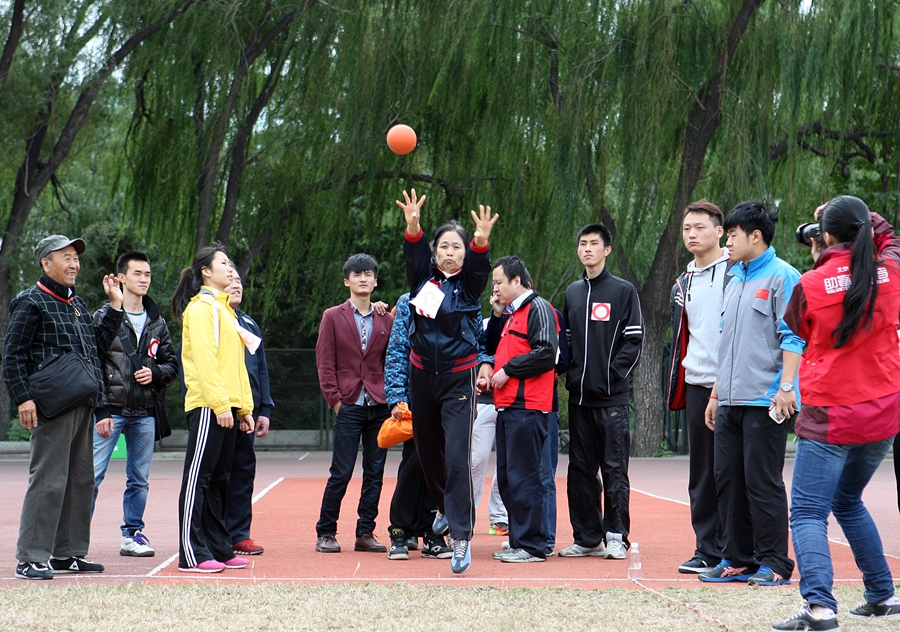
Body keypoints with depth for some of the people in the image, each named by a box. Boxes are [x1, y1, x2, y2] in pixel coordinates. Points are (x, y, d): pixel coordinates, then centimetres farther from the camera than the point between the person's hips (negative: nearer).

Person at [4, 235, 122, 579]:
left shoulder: (77, 303, 19)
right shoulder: (31, 303, -5)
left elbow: (96, 341, 24)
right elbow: (13, 356, -8)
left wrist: (115, 307, 19)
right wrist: (23, 398, -17)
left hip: (83, 405, 9)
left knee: (81, 479, 11)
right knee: (48, 480, -9)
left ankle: (67, 553, 19)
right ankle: (30, 558, -4)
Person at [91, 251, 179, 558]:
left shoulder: (157, 323, 12)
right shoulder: (104, 317, -2)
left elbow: (173, 364, 17)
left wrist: (156, 373, -6)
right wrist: (100, 412, -12)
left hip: (145, 413, 4)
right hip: (111, 409, -4)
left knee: (139, 479, 9)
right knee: (92, 475, -8)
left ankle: (133, 534, 19)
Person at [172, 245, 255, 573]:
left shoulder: (224, 308, 21)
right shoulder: (201, 307, -7)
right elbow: (204, 359, -16)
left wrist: (244, 407, 16)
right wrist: (220, 404, -21)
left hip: (226, 406, 9)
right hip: (208, 406, -9)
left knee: (218, 479, 11)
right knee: (198, 476, -6)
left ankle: (219, 549, 16)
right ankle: (191, 554, -5)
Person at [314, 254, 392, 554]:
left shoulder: (386, 320, 11)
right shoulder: (333, 317, 4)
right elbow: (324, 363, 1)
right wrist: (335, 400, -6)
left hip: (380, 406, 3)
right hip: (349, 406, -3)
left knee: (375, 472, 5)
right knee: (341, 472, -3)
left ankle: (365, 533, 12)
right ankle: (325, 533, 8)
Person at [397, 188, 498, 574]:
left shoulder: (469, 284, -1)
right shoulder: (423, 279, 4)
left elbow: (480, 265, -22)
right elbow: (414, 253, -15)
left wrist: (481, 242, -44)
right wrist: (413, 227, -36)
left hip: (459, 378, -3)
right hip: (422, 375, 3)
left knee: (457, 456, -12)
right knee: (427, 451, 15)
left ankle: (461, 535, -11)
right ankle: (445, 506, 41)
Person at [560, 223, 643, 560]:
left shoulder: (623, 291, -1)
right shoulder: (572, 292, 15)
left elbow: (634, 340, -5)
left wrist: (613, 375, -12)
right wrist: (570, 373, 5)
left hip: (612, 396, -5)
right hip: (578, 395, 5)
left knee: (614, 468, -3)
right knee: (581, 469, 7)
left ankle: (616, 536, 3)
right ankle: (587, 538, 14)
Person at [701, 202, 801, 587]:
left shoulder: (781, 277, -5)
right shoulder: (734, 281, 20)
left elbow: (792, 336, -11)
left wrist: (785, 386, -19)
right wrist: (716, 394, 22)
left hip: (764, 401, -8)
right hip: (730, 402, 8)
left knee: (762, 483, -5)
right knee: (728, 482, 8)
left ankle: (774, 563, 3)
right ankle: (738, 560, 16)